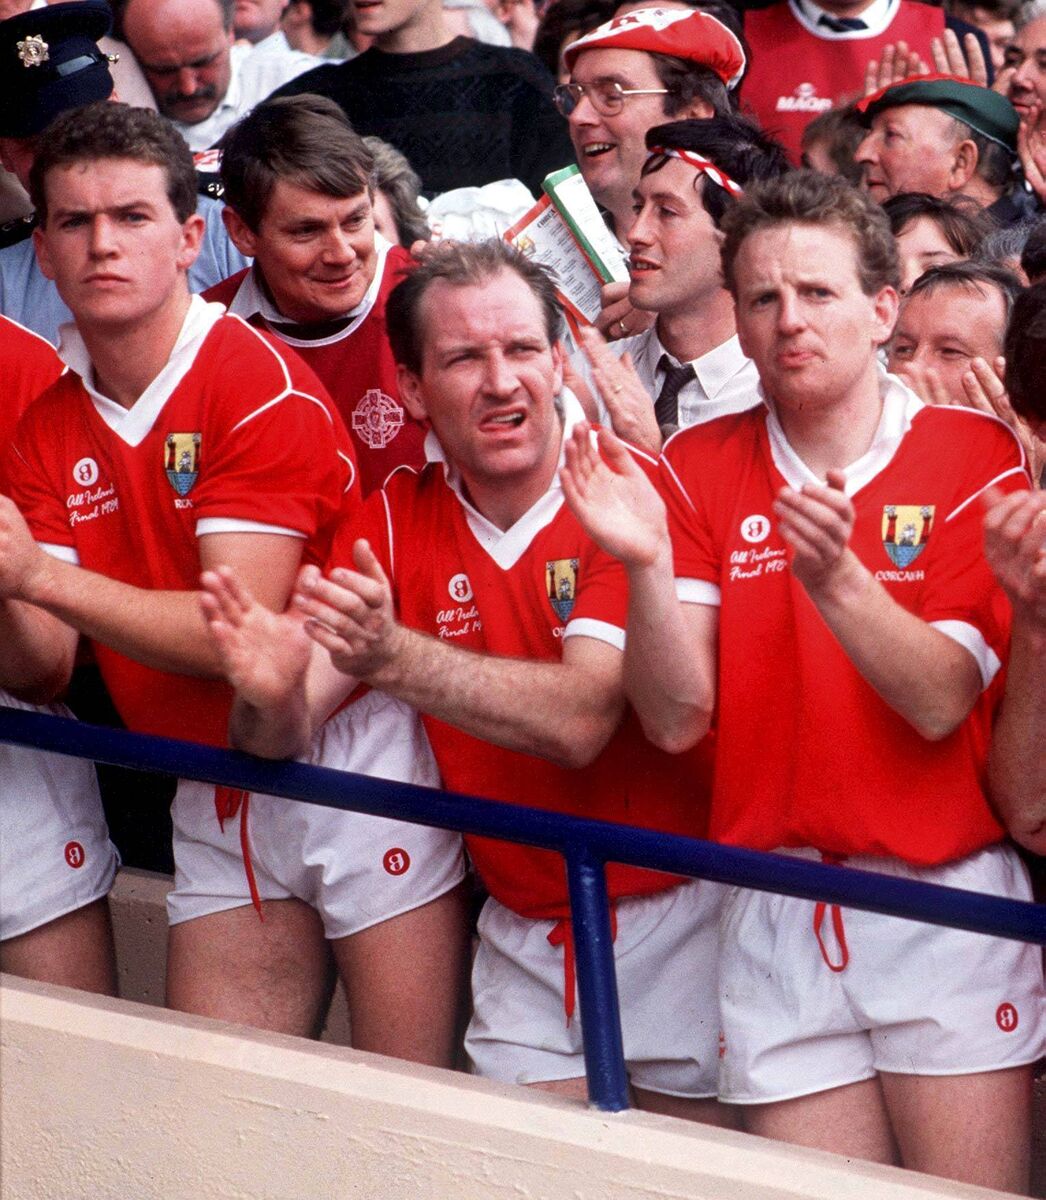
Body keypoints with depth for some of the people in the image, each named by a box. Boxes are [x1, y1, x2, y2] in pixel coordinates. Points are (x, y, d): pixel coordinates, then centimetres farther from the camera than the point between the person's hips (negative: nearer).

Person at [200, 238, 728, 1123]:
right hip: (524, 933, 4)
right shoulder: (396, 520, 0)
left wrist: (394, 657, -39)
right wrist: (271, 693, -30)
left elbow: (580, 718, -27)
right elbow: (286, 733, -6)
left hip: (670, 911, -4)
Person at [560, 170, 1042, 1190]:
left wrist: (835, 579, -29)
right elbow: (675, 719, -4)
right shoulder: (699, 471, 4)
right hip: (777, 918, 2)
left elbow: (940, 700, -13)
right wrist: (646, 566, -20)